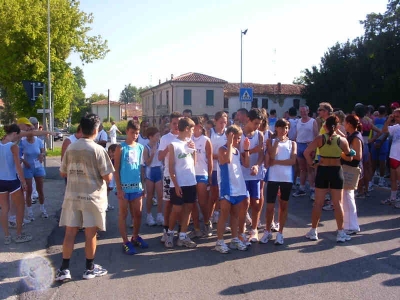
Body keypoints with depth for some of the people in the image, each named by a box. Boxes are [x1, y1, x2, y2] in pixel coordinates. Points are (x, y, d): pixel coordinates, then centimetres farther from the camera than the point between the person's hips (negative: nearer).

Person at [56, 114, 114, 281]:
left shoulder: (70, 148, 2)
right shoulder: (98, 149, -12)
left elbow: (63, 173, 11)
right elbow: (107, 177, -12)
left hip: (72, 196, 4)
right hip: (93, 197, -4)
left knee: (70, 232, 9)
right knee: (90, 233, 7)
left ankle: (64, 269, 13)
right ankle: (90, 268, 18)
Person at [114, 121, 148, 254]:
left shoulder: (140, 147, 6)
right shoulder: (120, 148, -7)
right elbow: (116, 169, -7)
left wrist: (143, 185, 10)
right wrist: (119, 188, -11)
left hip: (137, 186, 5)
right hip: (124, 186, -5)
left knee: (138, 214, 13)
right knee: (123, 214, 6)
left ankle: (135, 237, 31)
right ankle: (125, 242, 13)